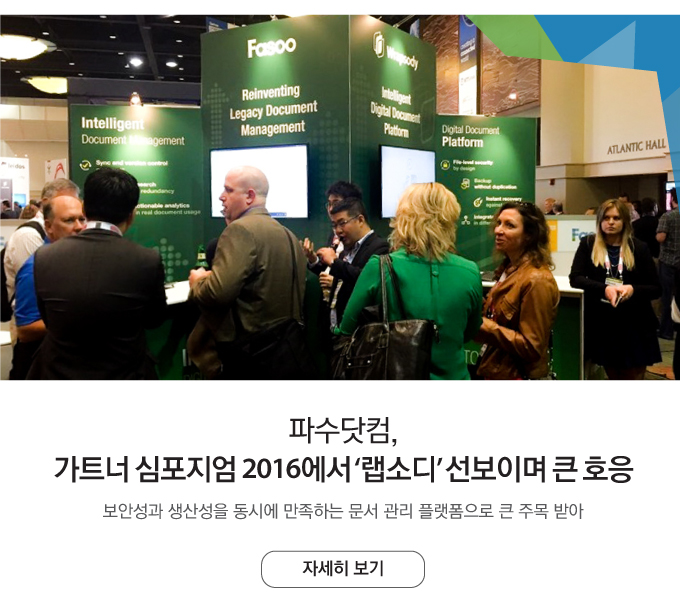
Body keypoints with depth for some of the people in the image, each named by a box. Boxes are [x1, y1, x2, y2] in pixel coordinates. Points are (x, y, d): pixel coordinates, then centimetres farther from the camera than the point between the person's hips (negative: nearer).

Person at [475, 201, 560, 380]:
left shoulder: (537, 280, -21)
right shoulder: (508, 269, 6)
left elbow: (531, 347, -22)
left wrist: (482, 325, -24)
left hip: (516, 375, -8)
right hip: (494, 370, 8)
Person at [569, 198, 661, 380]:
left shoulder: (639, 247, 0)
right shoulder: (588, 244, 1)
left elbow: (656, 288, 2)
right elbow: (575, 278, -8)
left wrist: (633, 289, -19)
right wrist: (604, 289, -23)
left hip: (635, 325, 0)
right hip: (602, 323, 1)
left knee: (633, 377, 6)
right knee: (614, 377, 15)